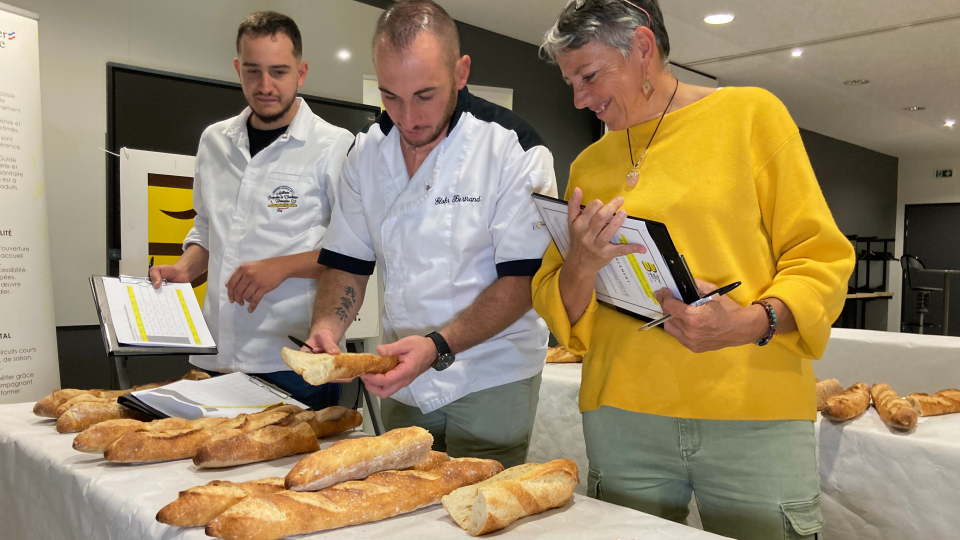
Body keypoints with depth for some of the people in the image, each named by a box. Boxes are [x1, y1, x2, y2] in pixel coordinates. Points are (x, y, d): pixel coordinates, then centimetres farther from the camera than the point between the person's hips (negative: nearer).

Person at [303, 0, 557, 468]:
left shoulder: (514, 150, -14)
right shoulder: (367, 152, 1)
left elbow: (523, 278, -16)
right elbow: (347, 262, 6)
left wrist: (438, 346, -27)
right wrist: (326, 327, -13)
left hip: (491, 382, -4)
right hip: (402, 382, 4)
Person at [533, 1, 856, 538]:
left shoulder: (750, 112, 2)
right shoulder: (589, 165, 11)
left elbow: (820, 258, -1)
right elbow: (559, 306, 8)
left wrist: (752, 323, -19)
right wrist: (583, 264, -14)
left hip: (755, 416, -2)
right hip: (622, 415, 3)